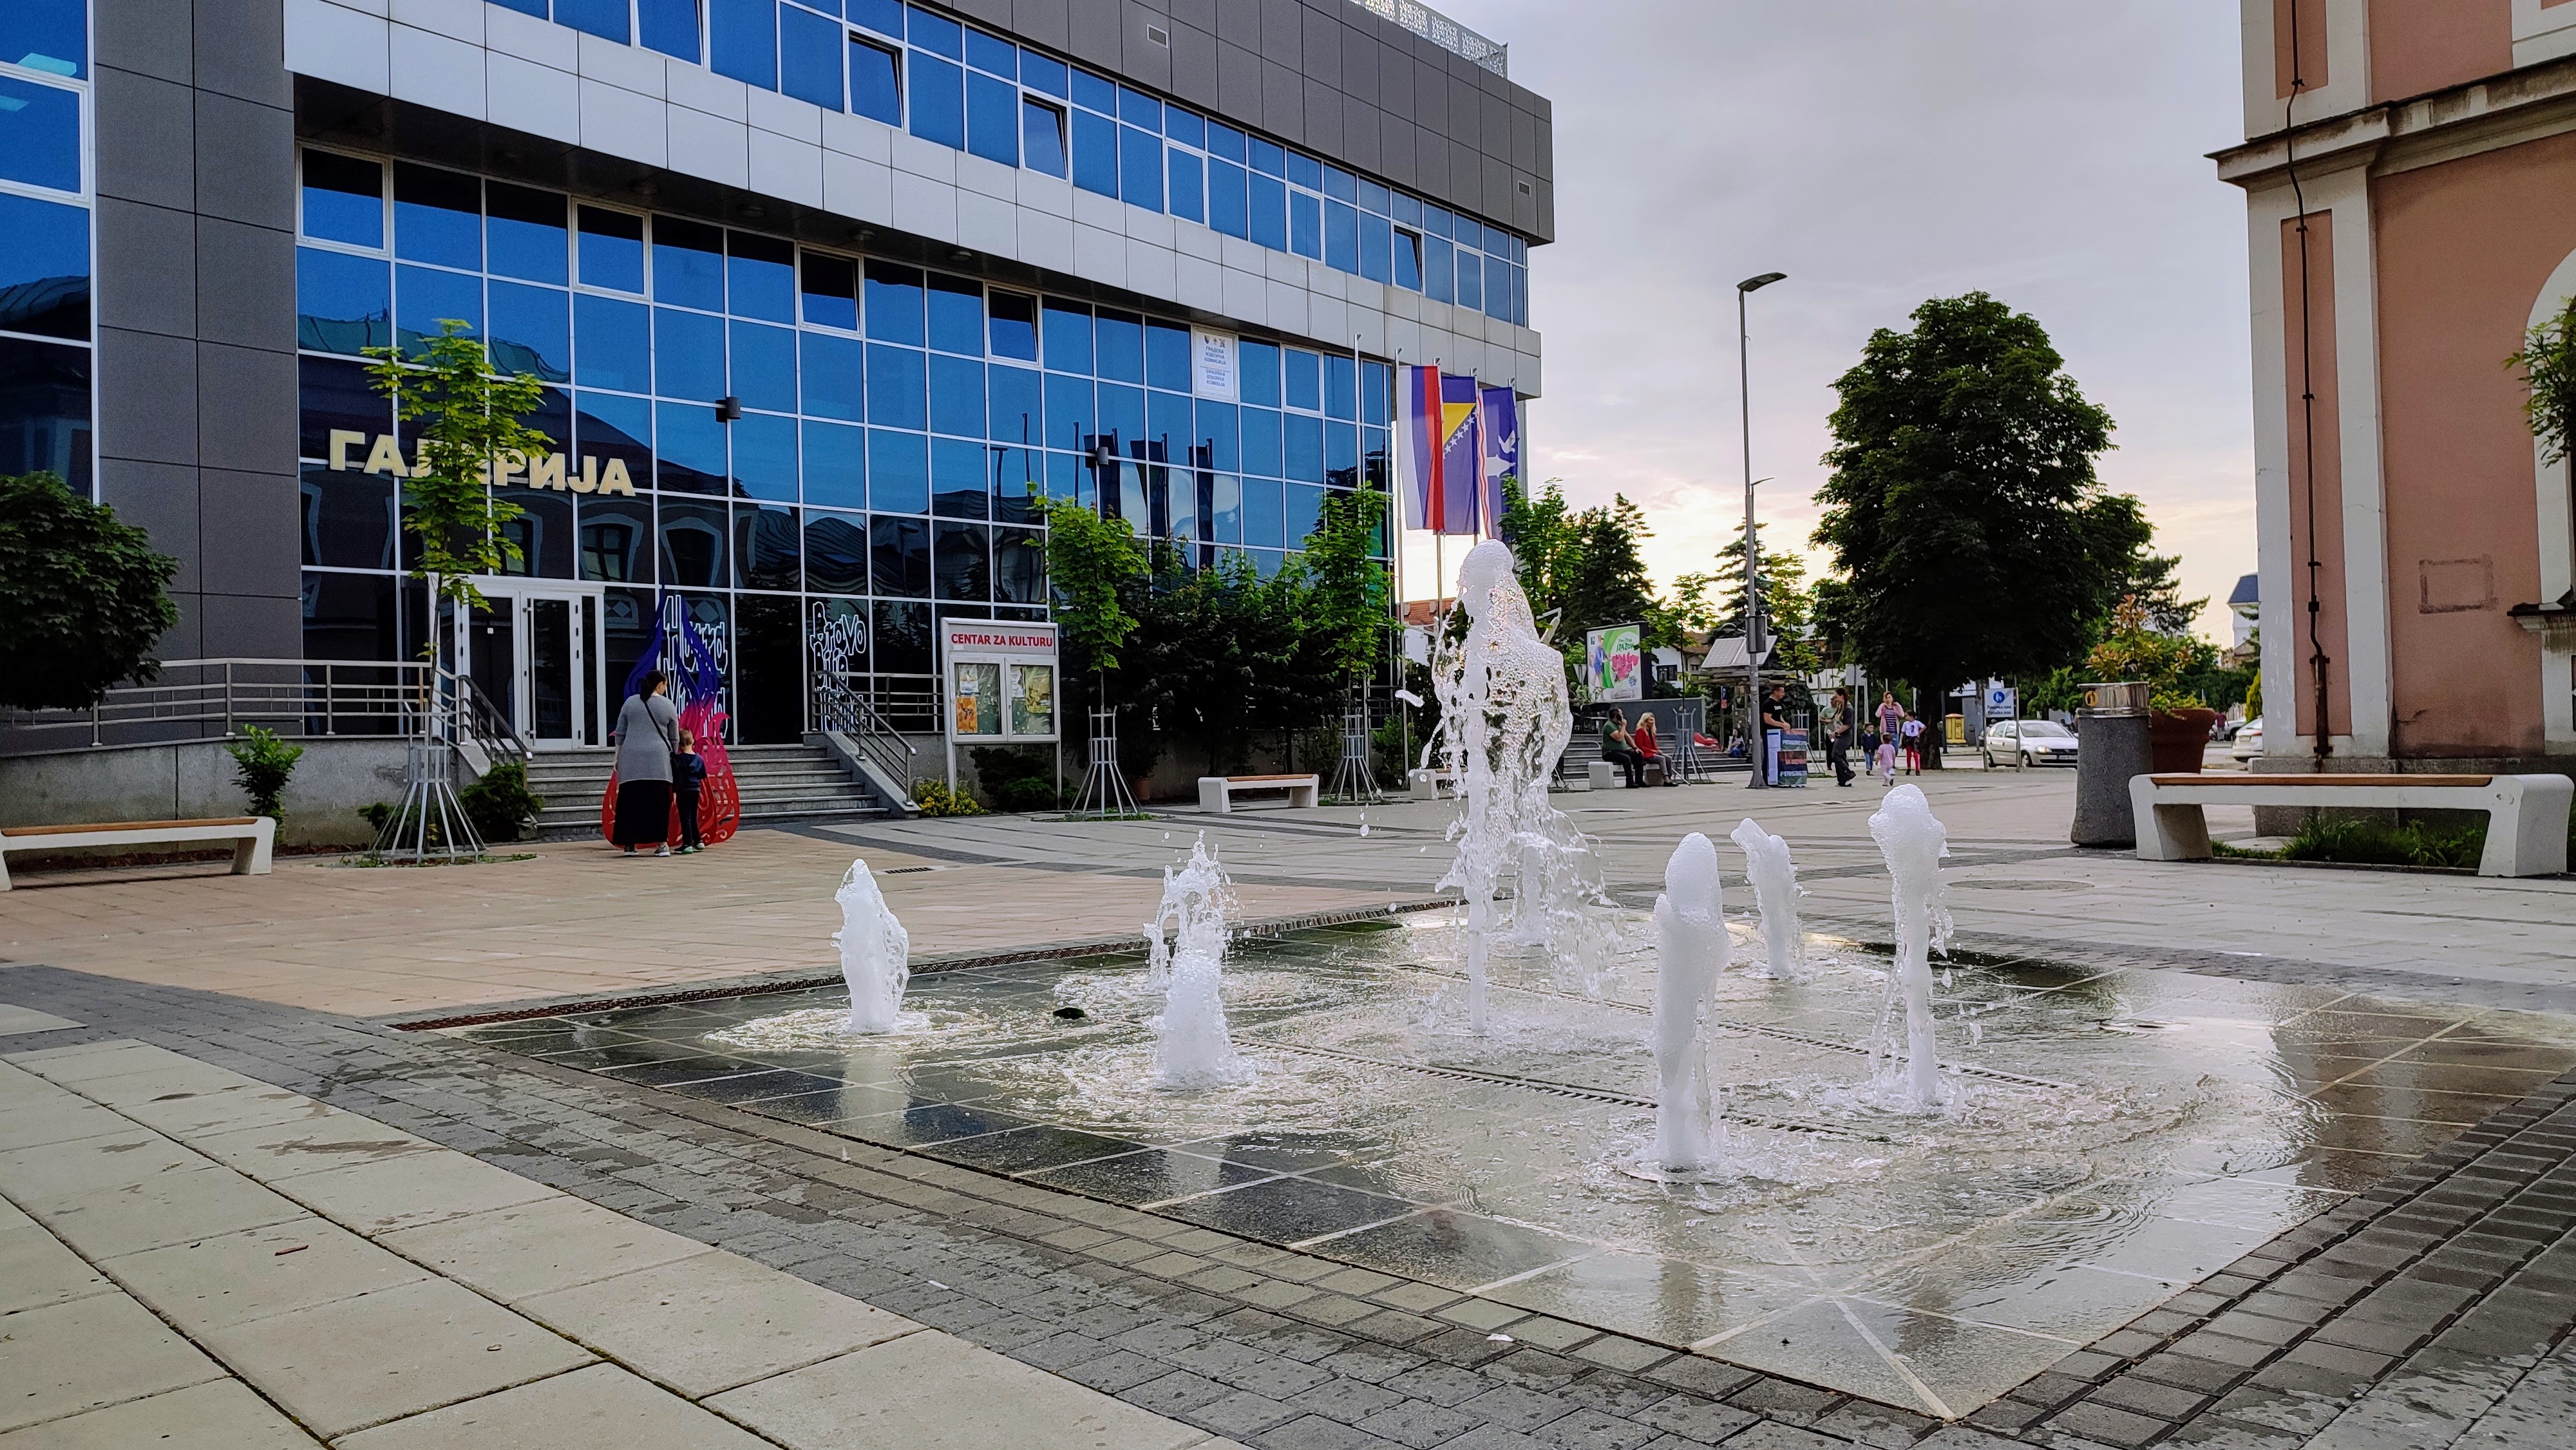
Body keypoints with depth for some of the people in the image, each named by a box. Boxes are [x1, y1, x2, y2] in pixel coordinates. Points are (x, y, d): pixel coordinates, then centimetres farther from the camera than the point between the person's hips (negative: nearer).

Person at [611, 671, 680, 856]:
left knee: (631, 801, 4)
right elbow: (674, 738, 11)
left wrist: (618, 757, 17)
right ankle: (662, 843, -3)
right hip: (658, 759, -2)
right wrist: (673, 756, 24)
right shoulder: (668, 706, 4)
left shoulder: (630, 703, 9)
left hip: (631, 760, 2)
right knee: (659, 802, 0)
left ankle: (630, 844, 4)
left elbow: (619, 734, 10)